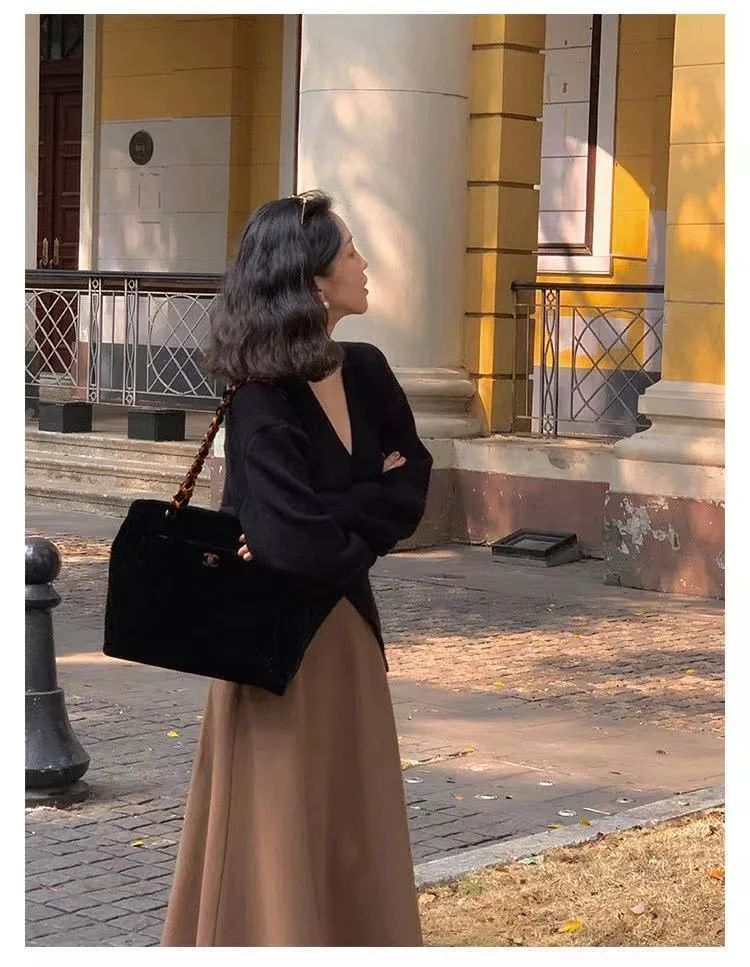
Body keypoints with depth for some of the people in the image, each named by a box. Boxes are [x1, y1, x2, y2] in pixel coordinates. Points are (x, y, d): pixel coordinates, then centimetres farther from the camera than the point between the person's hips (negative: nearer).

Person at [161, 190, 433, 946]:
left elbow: (413, 483, 0)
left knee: (351, 829, 15)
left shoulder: (366, 372, 2)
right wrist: (369, 525, -10)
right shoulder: (262, 407, -21)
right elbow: (302, 546, -29)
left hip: (348, 626, 7)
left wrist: (340, 521, -16)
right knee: (283, 836, 4)